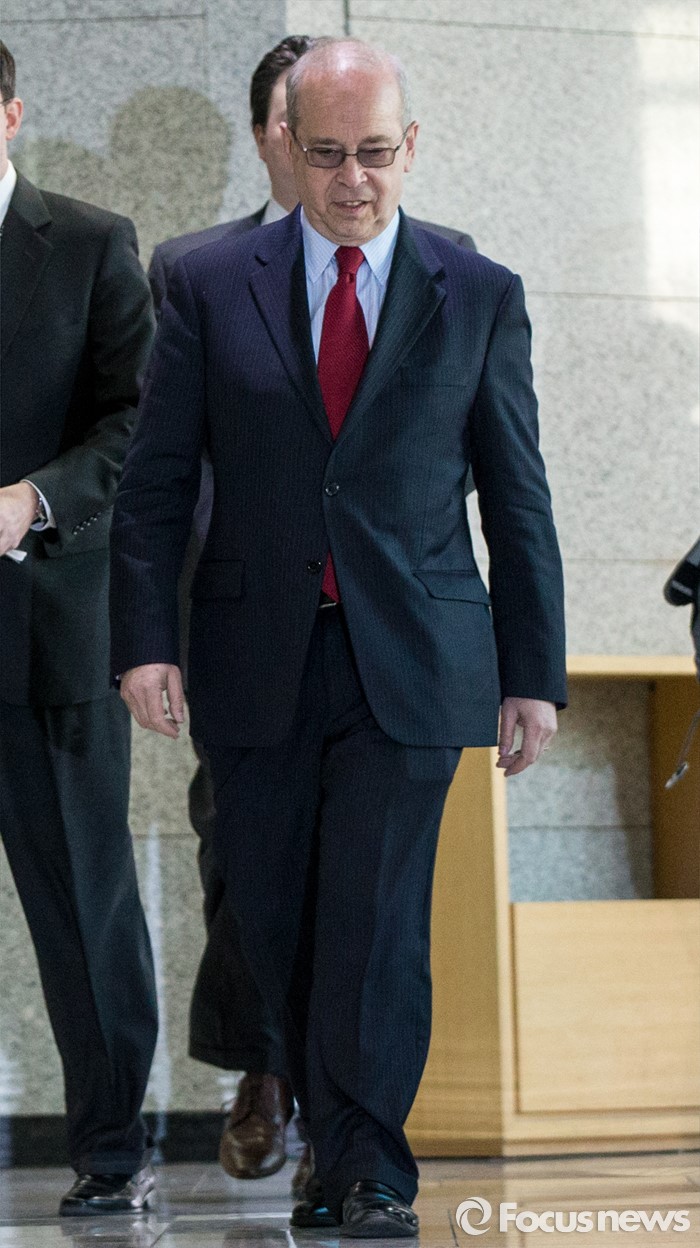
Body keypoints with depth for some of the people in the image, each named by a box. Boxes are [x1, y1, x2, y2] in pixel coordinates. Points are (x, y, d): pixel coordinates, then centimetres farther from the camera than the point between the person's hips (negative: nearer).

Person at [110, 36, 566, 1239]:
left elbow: (518, 497, 6)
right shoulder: (210, 285, 4)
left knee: (377, 918, -7)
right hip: (256, 662, 2)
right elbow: (155, 479, 3)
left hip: (409, 663, -1)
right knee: (274, 924, 6)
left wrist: (534, 674, 4)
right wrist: (144, 637, -7)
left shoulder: (480, 297, 4)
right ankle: (333, 1148, 22)